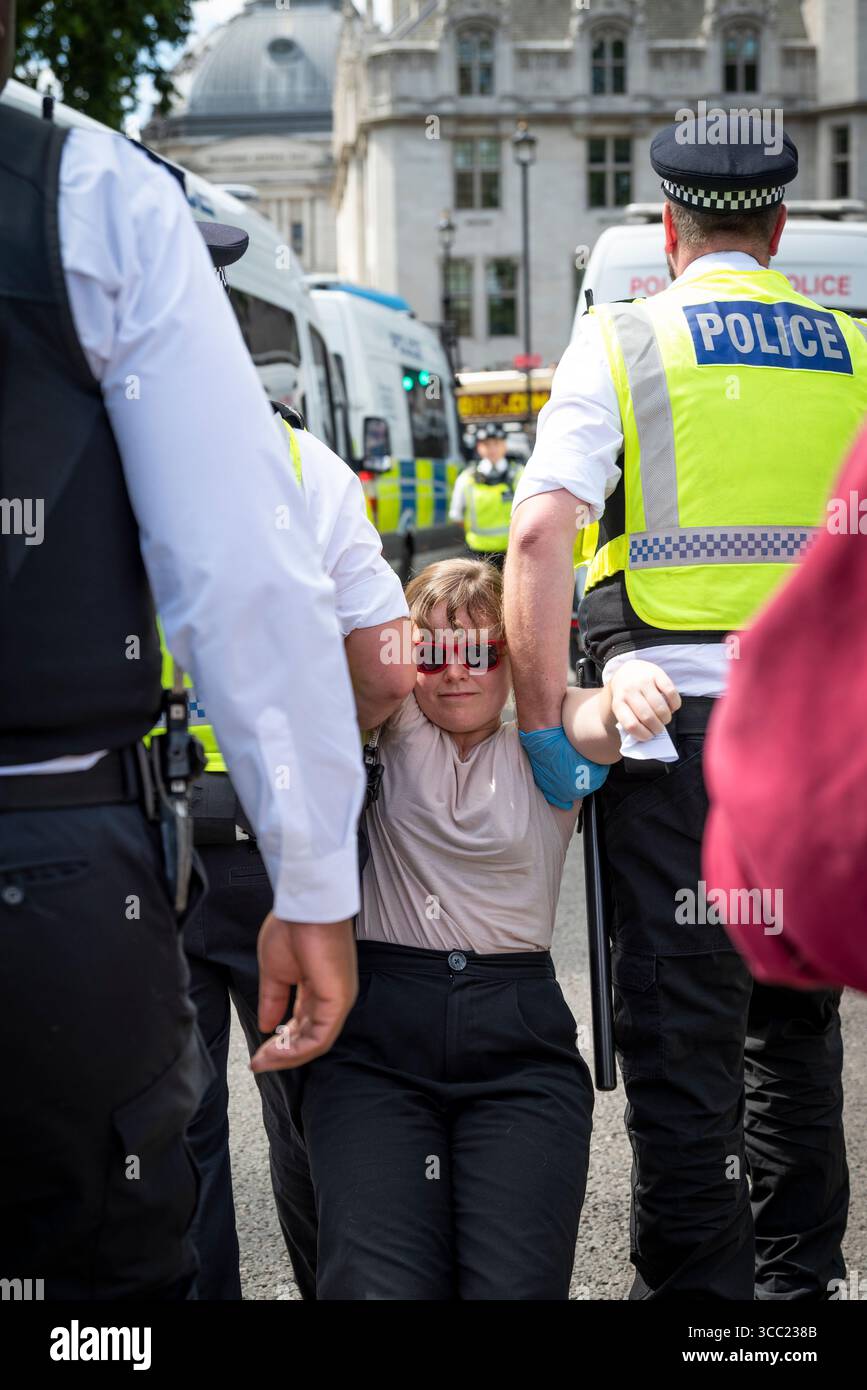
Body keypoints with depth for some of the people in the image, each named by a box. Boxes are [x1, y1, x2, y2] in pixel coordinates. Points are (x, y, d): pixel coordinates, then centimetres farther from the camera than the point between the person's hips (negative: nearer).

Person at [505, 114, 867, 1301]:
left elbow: (540, 536, -12)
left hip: (676, 717, -4)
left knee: (680, 1026, 1)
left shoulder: (622, 342, 1)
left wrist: (543, 728, -11)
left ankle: (696, 1280, 4)